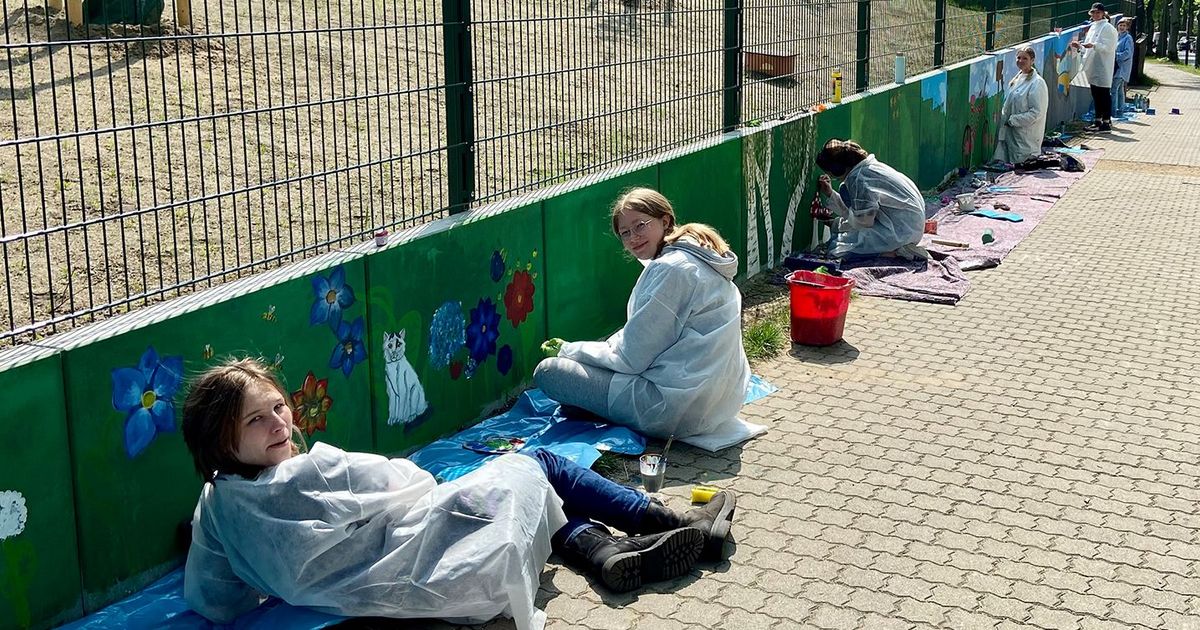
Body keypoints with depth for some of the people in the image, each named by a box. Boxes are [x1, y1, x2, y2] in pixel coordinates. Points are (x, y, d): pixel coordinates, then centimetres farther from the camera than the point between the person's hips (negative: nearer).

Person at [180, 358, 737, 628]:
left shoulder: (215, 506, -6)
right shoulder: (315, 470, -25)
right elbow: (411, 482, -10)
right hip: (424, 577, -7)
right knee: (535, 466, 16)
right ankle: (672, 526, 27)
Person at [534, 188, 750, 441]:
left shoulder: (670, 269, -16)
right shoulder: (704, 261, 13)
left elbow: (630, 359, -14)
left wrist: (567, 350, 0)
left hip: (678, 409, -10)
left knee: (547, 371, -7)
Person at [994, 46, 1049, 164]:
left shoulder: (1037, 83, -16)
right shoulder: (1017, 79, 11)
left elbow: (1036, 112, -20)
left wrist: (1013, 120, -17)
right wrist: (1005, 117, 5)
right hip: (1011, 132, 9)